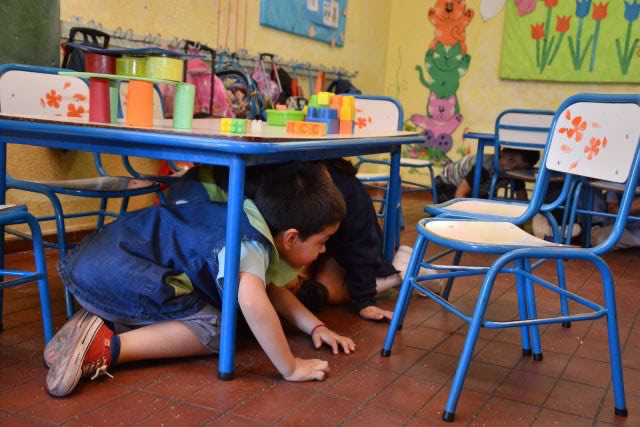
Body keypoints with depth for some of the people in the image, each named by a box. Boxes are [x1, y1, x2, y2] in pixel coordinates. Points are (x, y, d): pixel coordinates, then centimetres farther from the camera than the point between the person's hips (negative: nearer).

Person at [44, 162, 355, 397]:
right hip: (110, 268, -10)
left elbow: (269, 289, 23)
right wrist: (290, 367, -30)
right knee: (214, 329, -12)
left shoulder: (253, 224, 11)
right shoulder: (249, 243, -20)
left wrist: (315, 327, 12)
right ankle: (107, 348, -16)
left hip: (105, 260, 10)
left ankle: (101, 321, 9)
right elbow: (251, 300, -40)